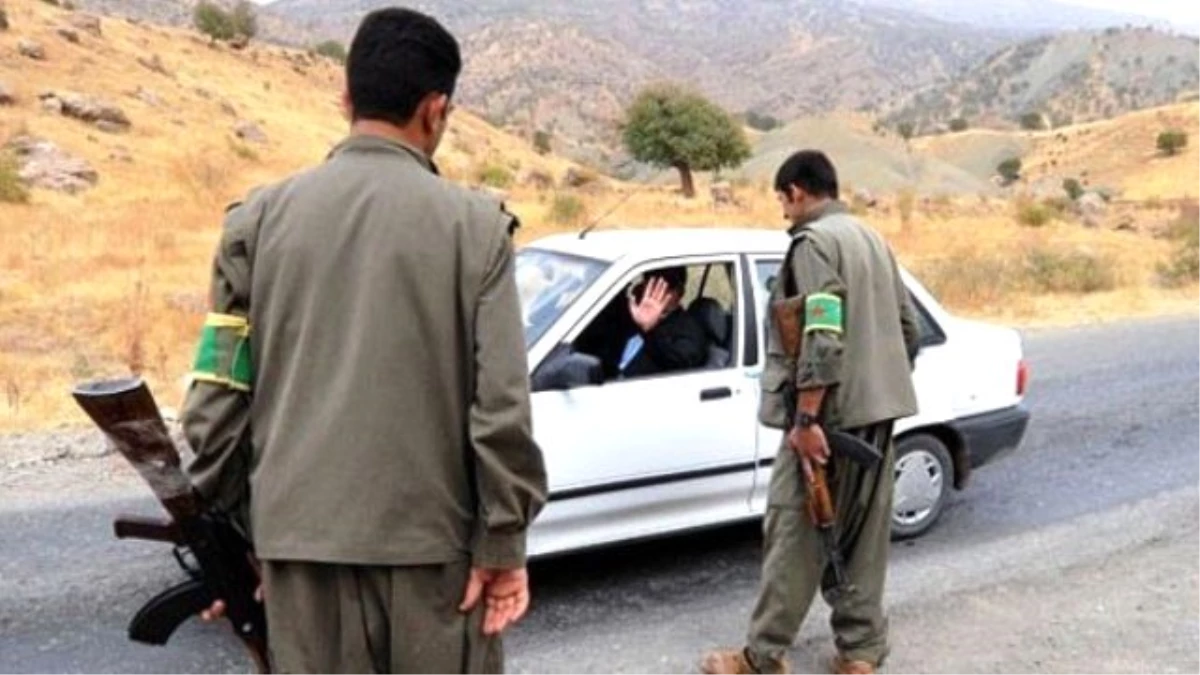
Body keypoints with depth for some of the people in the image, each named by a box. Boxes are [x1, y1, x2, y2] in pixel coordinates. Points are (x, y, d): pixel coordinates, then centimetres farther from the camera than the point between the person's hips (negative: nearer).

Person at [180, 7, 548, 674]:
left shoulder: (260, 218, 1)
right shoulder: (474, 224, -6)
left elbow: (218, 397, 3)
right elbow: (501, 405, -10)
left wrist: (225, 534, 13)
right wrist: (503, 542, -2)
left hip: (299, 535, 3)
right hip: (433, 534, -2)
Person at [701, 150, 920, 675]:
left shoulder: (813, 241, -11)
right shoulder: (873, 239, 17)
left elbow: (821, 335, -21)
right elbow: (908, 325, 19)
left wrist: (806, 418, -22)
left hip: (830, 412, -9)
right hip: (878, 409, 9)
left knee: (795, 533, -2)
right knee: (862, 534, 12)